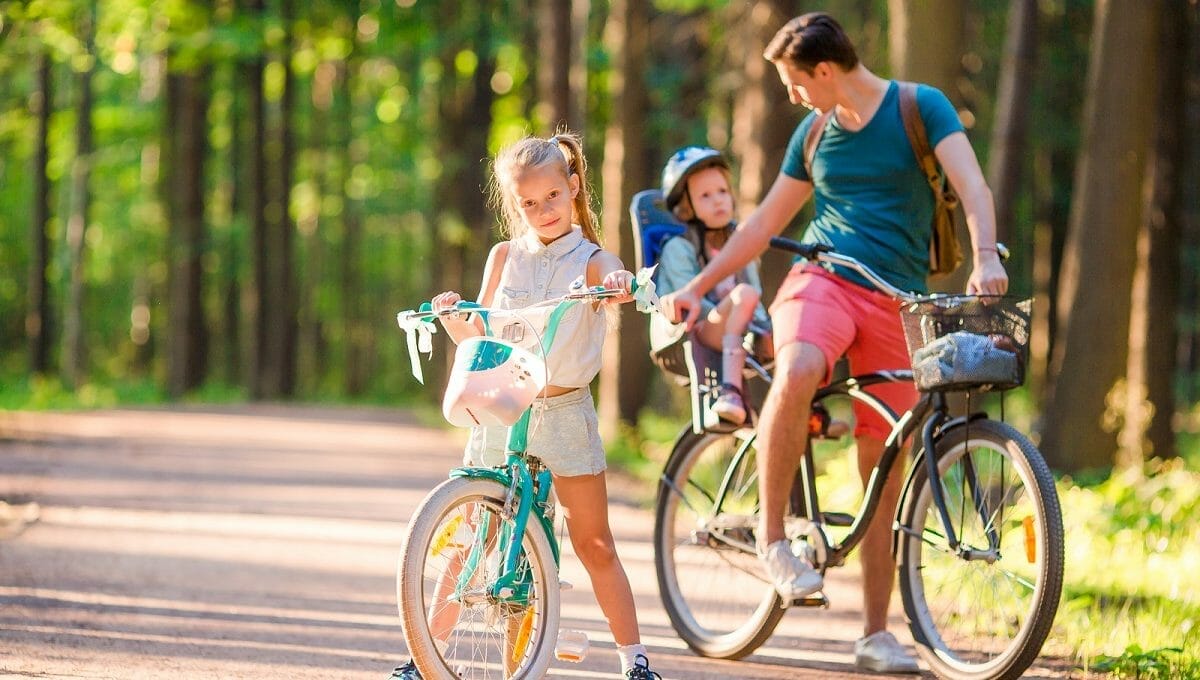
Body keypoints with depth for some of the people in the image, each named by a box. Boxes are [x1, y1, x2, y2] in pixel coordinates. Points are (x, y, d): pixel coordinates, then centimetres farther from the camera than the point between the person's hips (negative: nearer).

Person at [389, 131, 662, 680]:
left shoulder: (590, 259, -1)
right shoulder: (505, 257, 6)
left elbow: (616, 283, -23)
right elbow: (477, 337, 6)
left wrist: (621, 284, -46)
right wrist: (451, 313, -14)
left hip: (564, 411, -2)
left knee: (593, 543, 1)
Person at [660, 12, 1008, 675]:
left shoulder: (921, 107, -1)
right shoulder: (814, 133, 12)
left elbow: (971, 184, -14)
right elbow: (767, 219, 21)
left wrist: (985, 256, -33)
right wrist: (698, 285, 18)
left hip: (898, 299, -1)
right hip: (823, 279, 1)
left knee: (884, 471, -1)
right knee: (794, 372, -35)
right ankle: (772, 535, -20)